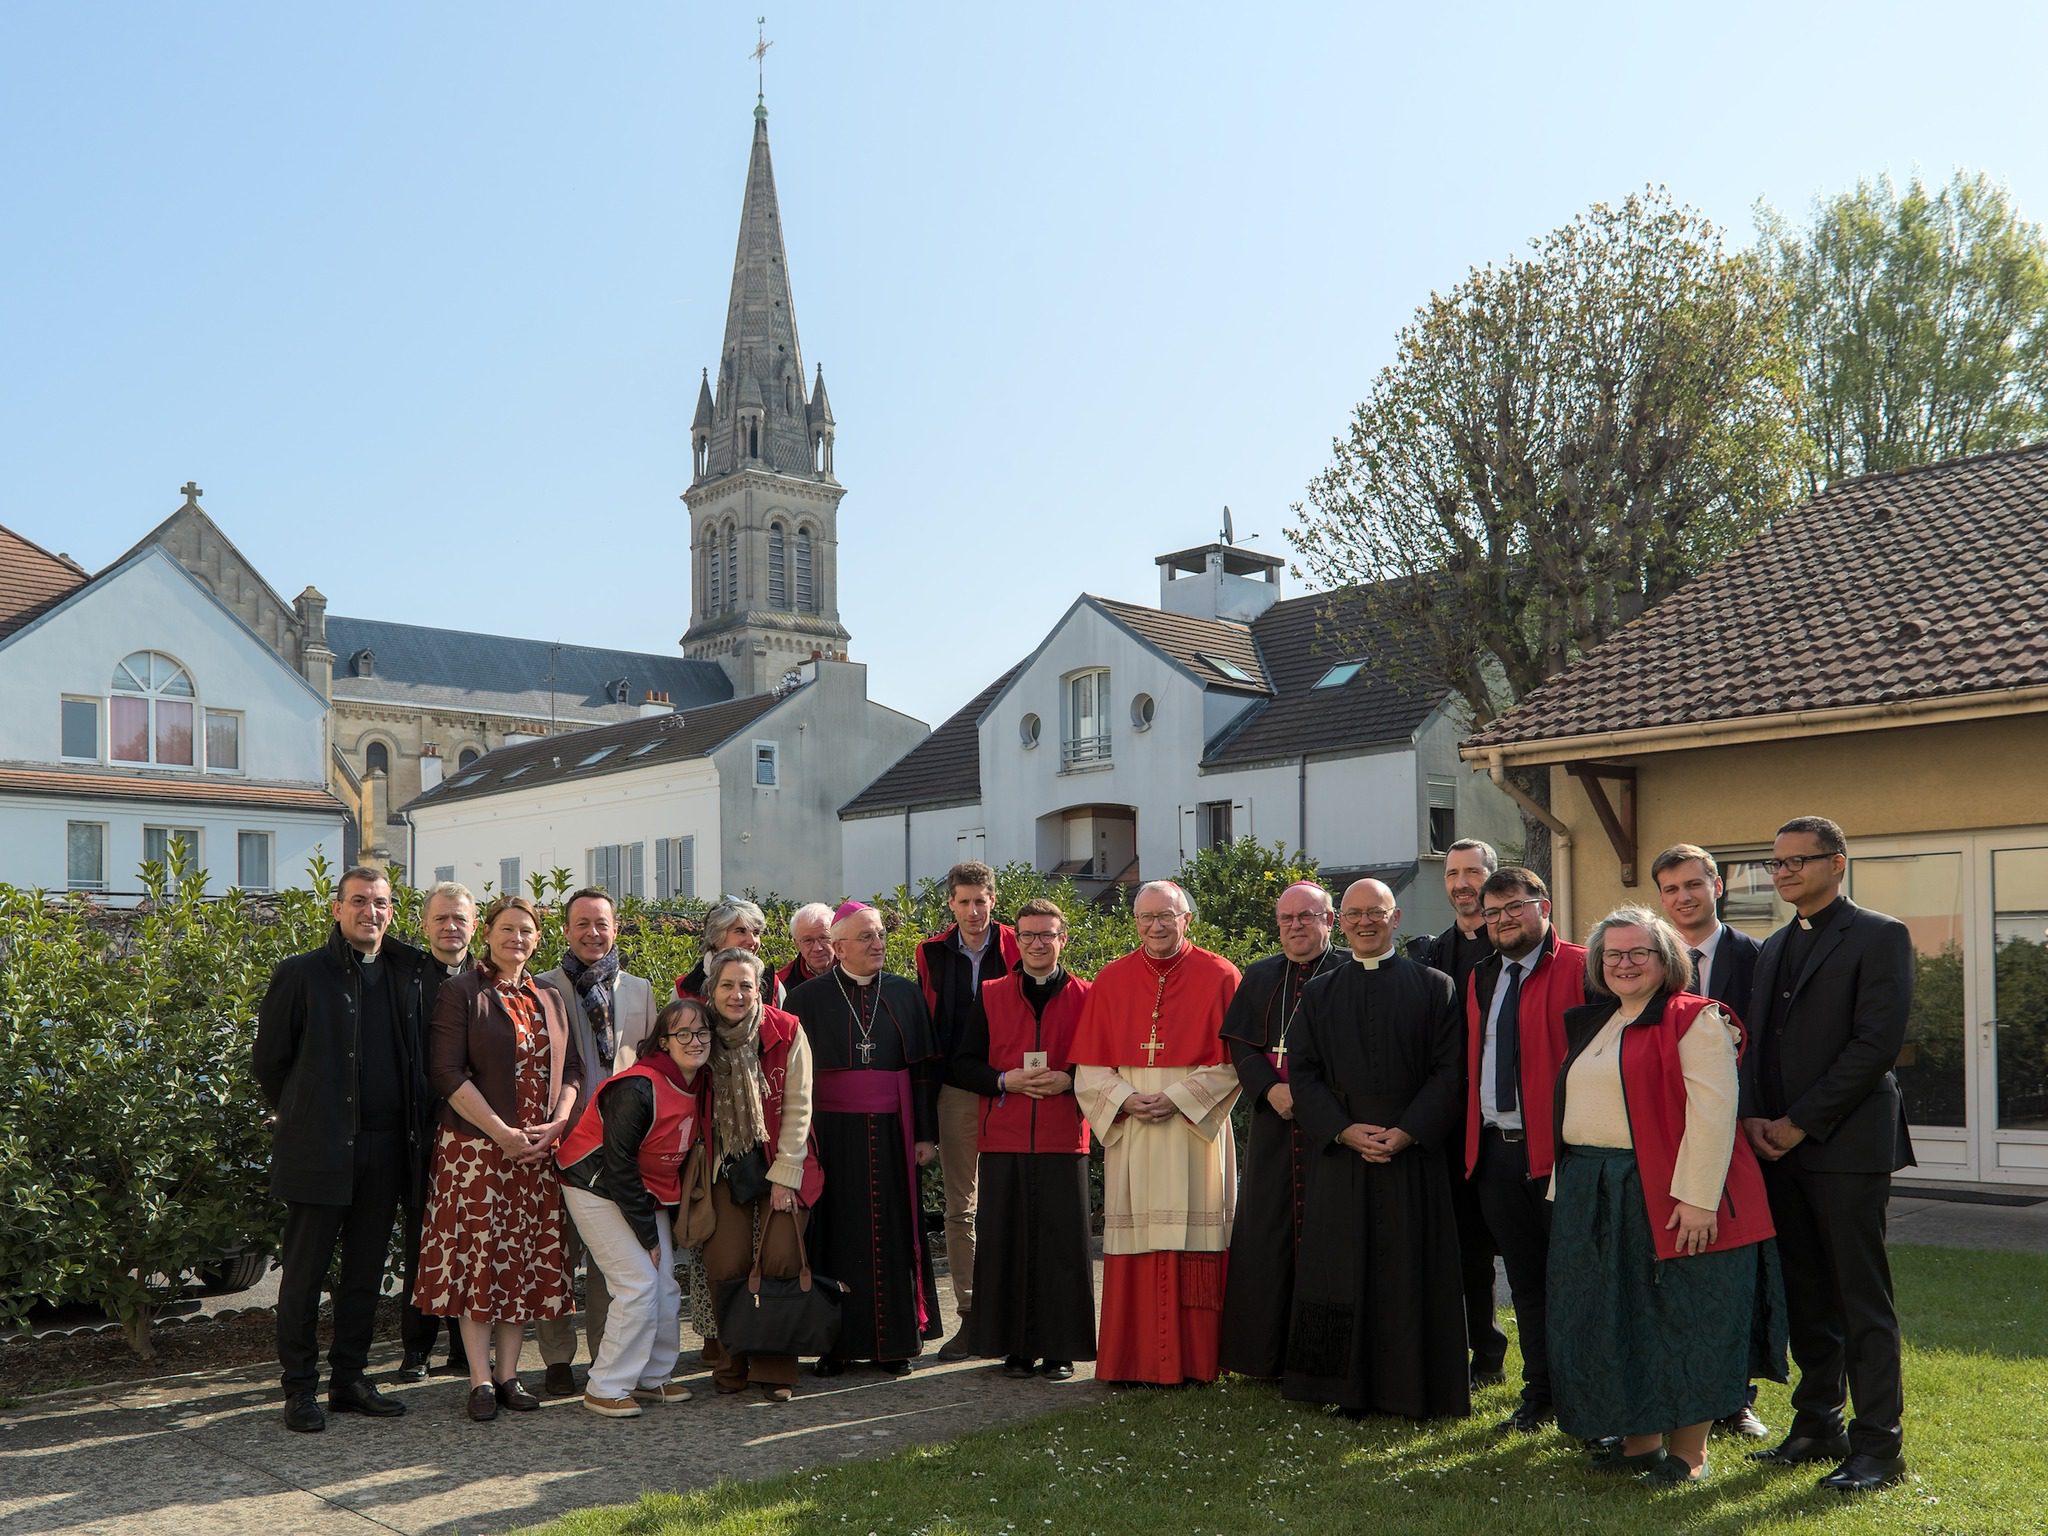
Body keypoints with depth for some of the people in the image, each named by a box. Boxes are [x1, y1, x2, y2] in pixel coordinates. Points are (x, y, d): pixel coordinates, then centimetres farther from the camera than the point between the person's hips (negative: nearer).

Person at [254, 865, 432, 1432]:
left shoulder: (409, 975, 8)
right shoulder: (300, 974, -4)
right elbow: (268, 1060, 2)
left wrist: (408, 1123, 9)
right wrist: (300, 1118, 6)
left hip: (386, 1149, 4)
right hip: (319, 1149, -4)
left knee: (366, 1272, 12)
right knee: (304, 1273, 3)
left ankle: (350, 1380, 22)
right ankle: (300, 1390, 11)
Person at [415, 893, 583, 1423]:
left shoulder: (549, 1000, 14)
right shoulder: (462, 993, -3)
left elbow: (570, 1070, 14)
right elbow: (446, 1072, -11)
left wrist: (557, 1125, -5)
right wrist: (502, 1133, -15)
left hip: (539, 1151, 5)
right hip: (476, 1147, -5)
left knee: (526, 1259, 5)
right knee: (476, 1256, -3)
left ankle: (508, 1373, 13)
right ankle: (481, 1379, 3)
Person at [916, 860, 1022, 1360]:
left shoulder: (1017, 948, 1)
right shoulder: (933, 955, 8)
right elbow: (926, 1028, 11)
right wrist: (927, 1097, 5)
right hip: (956, 1093, 3)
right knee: (960, 1208, 6)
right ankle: (969, 1315, 12)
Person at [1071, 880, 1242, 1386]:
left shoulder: (1219, 977, 1)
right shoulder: (1111, 980, 9)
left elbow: (1232, 1062, -3)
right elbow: (1090, 1066, 8)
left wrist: (1178, 1097, -13)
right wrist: (1125, 1099, -9)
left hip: (1195, 1129, -2)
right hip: (1130, 1130, 2)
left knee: (1194, 1241, -3)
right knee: (1134, 1242, 1)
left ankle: (1194, 1359, 5)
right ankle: (1135, 1358, 7)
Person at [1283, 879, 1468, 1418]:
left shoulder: (1434, 987, 5)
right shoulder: (1319, 994, 11)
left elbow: (1450, 1071, -2)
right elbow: (1304, 1075, 5)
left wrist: (1407, 1132, -13)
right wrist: (1345, 1131, -9)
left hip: (1416, 1155, -2)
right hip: (1340, 1155, 2)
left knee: (1414, 1272, 0)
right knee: (1343, 1273, 3)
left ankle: (1415, 1389, 9)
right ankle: (1352, 1388, 11)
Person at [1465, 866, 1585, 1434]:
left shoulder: (1580, 969, -8)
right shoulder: (1481, 980, 16)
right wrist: (1474, 1138, 13)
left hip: (1560, 1152, -7)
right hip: (1496, 1151, 7)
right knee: (1526, 1281, 14)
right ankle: (1540, 1394, 24)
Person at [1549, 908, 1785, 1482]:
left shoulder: (1695, 1020, -8)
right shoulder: (1592, 1025, 17)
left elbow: (1712, 1113, -17)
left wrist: (1696, 1197, -23)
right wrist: (1567, 1188, 16)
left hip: (1667, 1196, -8)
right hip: (1592, 1196, 8)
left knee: (1682, 1321, 1)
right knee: (1616, 1322, 11)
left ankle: (1688, 1451, 11)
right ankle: (1639, 1440, 23)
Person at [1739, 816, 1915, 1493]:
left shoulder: (1879, 936, -5)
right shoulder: (1773, 948, 18)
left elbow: (1877, 1042, -13)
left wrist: (1800, 1122, -14)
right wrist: (1752, 1117, 0)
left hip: (1847, 1145, -7)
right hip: (1780, 1148, 7)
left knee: (1863, 1300, -3)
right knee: (1806, 1297, 12)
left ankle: (1878, 1446, 3)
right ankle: (1818, 1426, 21)